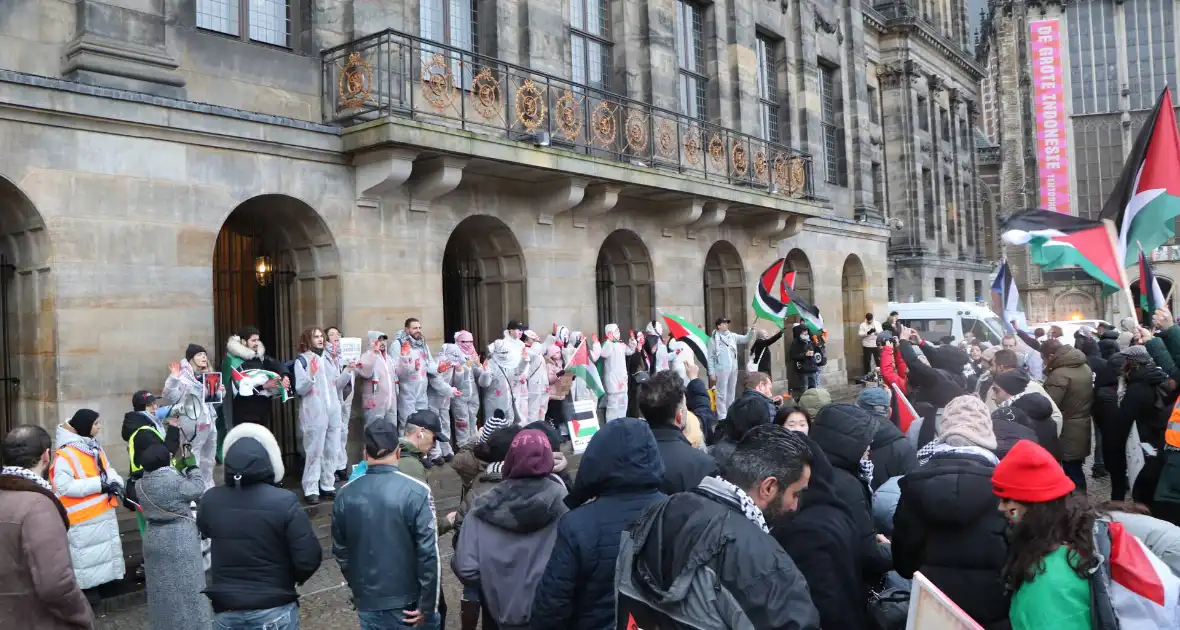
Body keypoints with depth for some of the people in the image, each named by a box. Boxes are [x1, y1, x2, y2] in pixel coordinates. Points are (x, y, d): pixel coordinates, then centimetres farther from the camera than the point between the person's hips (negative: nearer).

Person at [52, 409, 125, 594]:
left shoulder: (94, 446, 7)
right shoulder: (66, 454, -21)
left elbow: (106, 469, 12)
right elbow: (64, 486, -26)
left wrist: (116, 482, -10)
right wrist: (99, 484, -25)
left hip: (103, 510, 9)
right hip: (84, 516, -9)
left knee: (105, 546, 21)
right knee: (86, 551, 2)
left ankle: (102, 579, 37)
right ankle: (85, 586, 16)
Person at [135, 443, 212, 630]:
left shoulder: (140, 485, 1)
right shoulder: (174, 480, -21)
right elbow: (197, 490, -10)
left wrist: (182, 471, 12)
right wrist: (192, 468, 2)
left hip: (153, 538, 6)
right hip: (179, 539, -6)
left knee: (162, 587, 19)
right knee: (185, 585, 6)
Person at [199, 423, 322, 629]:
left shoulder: (209, 501, -8)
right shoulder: (284, 502, -19)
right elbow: (309, 558, -18)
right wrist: (293, 577, 2)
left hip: (225, 611, 3)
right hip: (274, 611, -3)